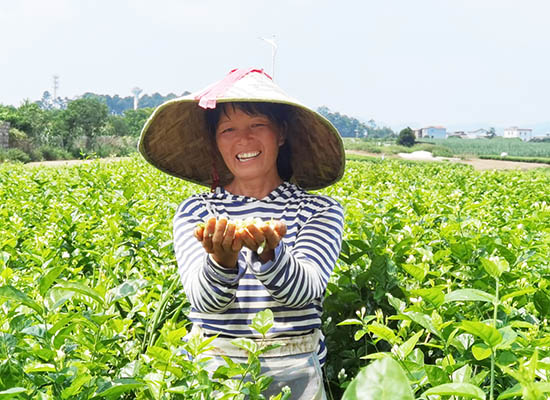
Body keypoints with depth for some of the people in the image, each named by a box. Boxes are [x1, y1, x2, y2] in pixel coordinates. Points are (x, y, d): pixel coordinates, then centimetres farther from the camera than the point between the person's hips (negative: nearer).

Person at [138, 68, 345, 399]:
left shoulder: (321, 210, 1)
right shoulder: (194, 212, 4)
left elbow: (305, 289, -13)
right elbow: (203, 300, -9)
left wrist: (269, 251, -30)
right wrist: (223, 259, -28)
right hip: (209, 372, 0)